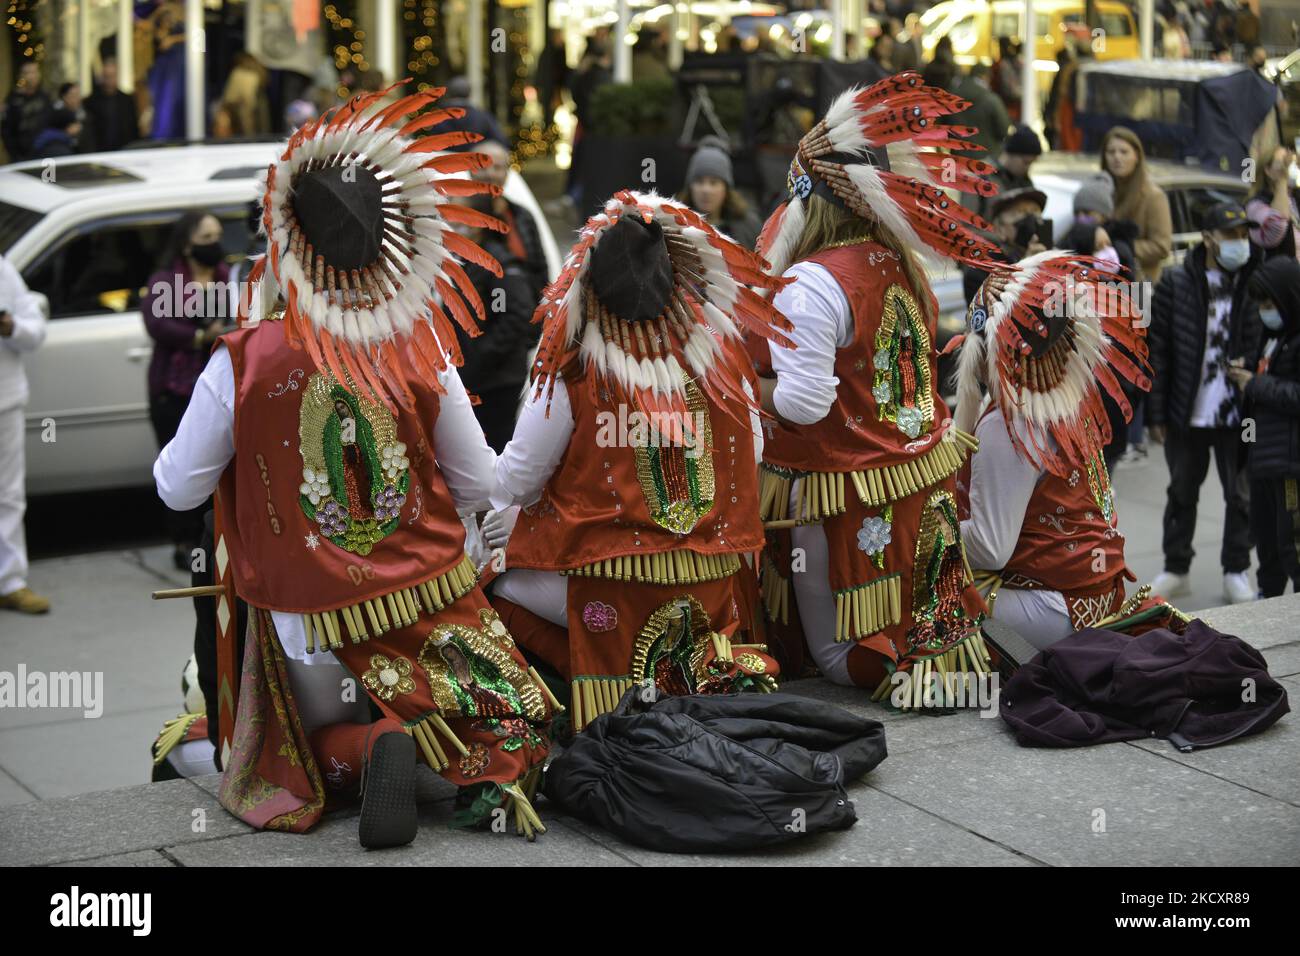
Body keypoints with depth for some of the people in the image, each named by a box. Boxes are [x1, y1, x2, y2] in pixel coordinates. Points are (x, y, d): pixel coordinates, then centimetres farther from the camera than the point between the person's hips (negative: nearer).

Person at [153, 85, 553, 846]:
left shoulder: (243, 362, -13)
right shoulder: (421, 356, -7)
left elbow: (178, 488, -3)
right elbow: (479, 485, 2)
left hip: (308, 612, -1)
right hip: (428, 592, 1)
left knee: (325, 737, 25)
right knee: (505, 711, 24)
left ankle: (374, 749, -11)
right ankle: (493, 768, -13)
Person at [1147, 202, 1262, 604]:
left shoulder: (1253, 284, -2)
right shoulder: (1176, 282, -3)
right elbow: (1158, 350, -2)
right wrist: (1156, 413, -3)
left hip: (1237, 415, 0)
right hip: (1187, 412, 0)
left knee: (1240, 495, 8)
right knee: (1182, 492, 14)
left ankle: (1236, 571, 23)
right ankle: (1176, 568, 28)